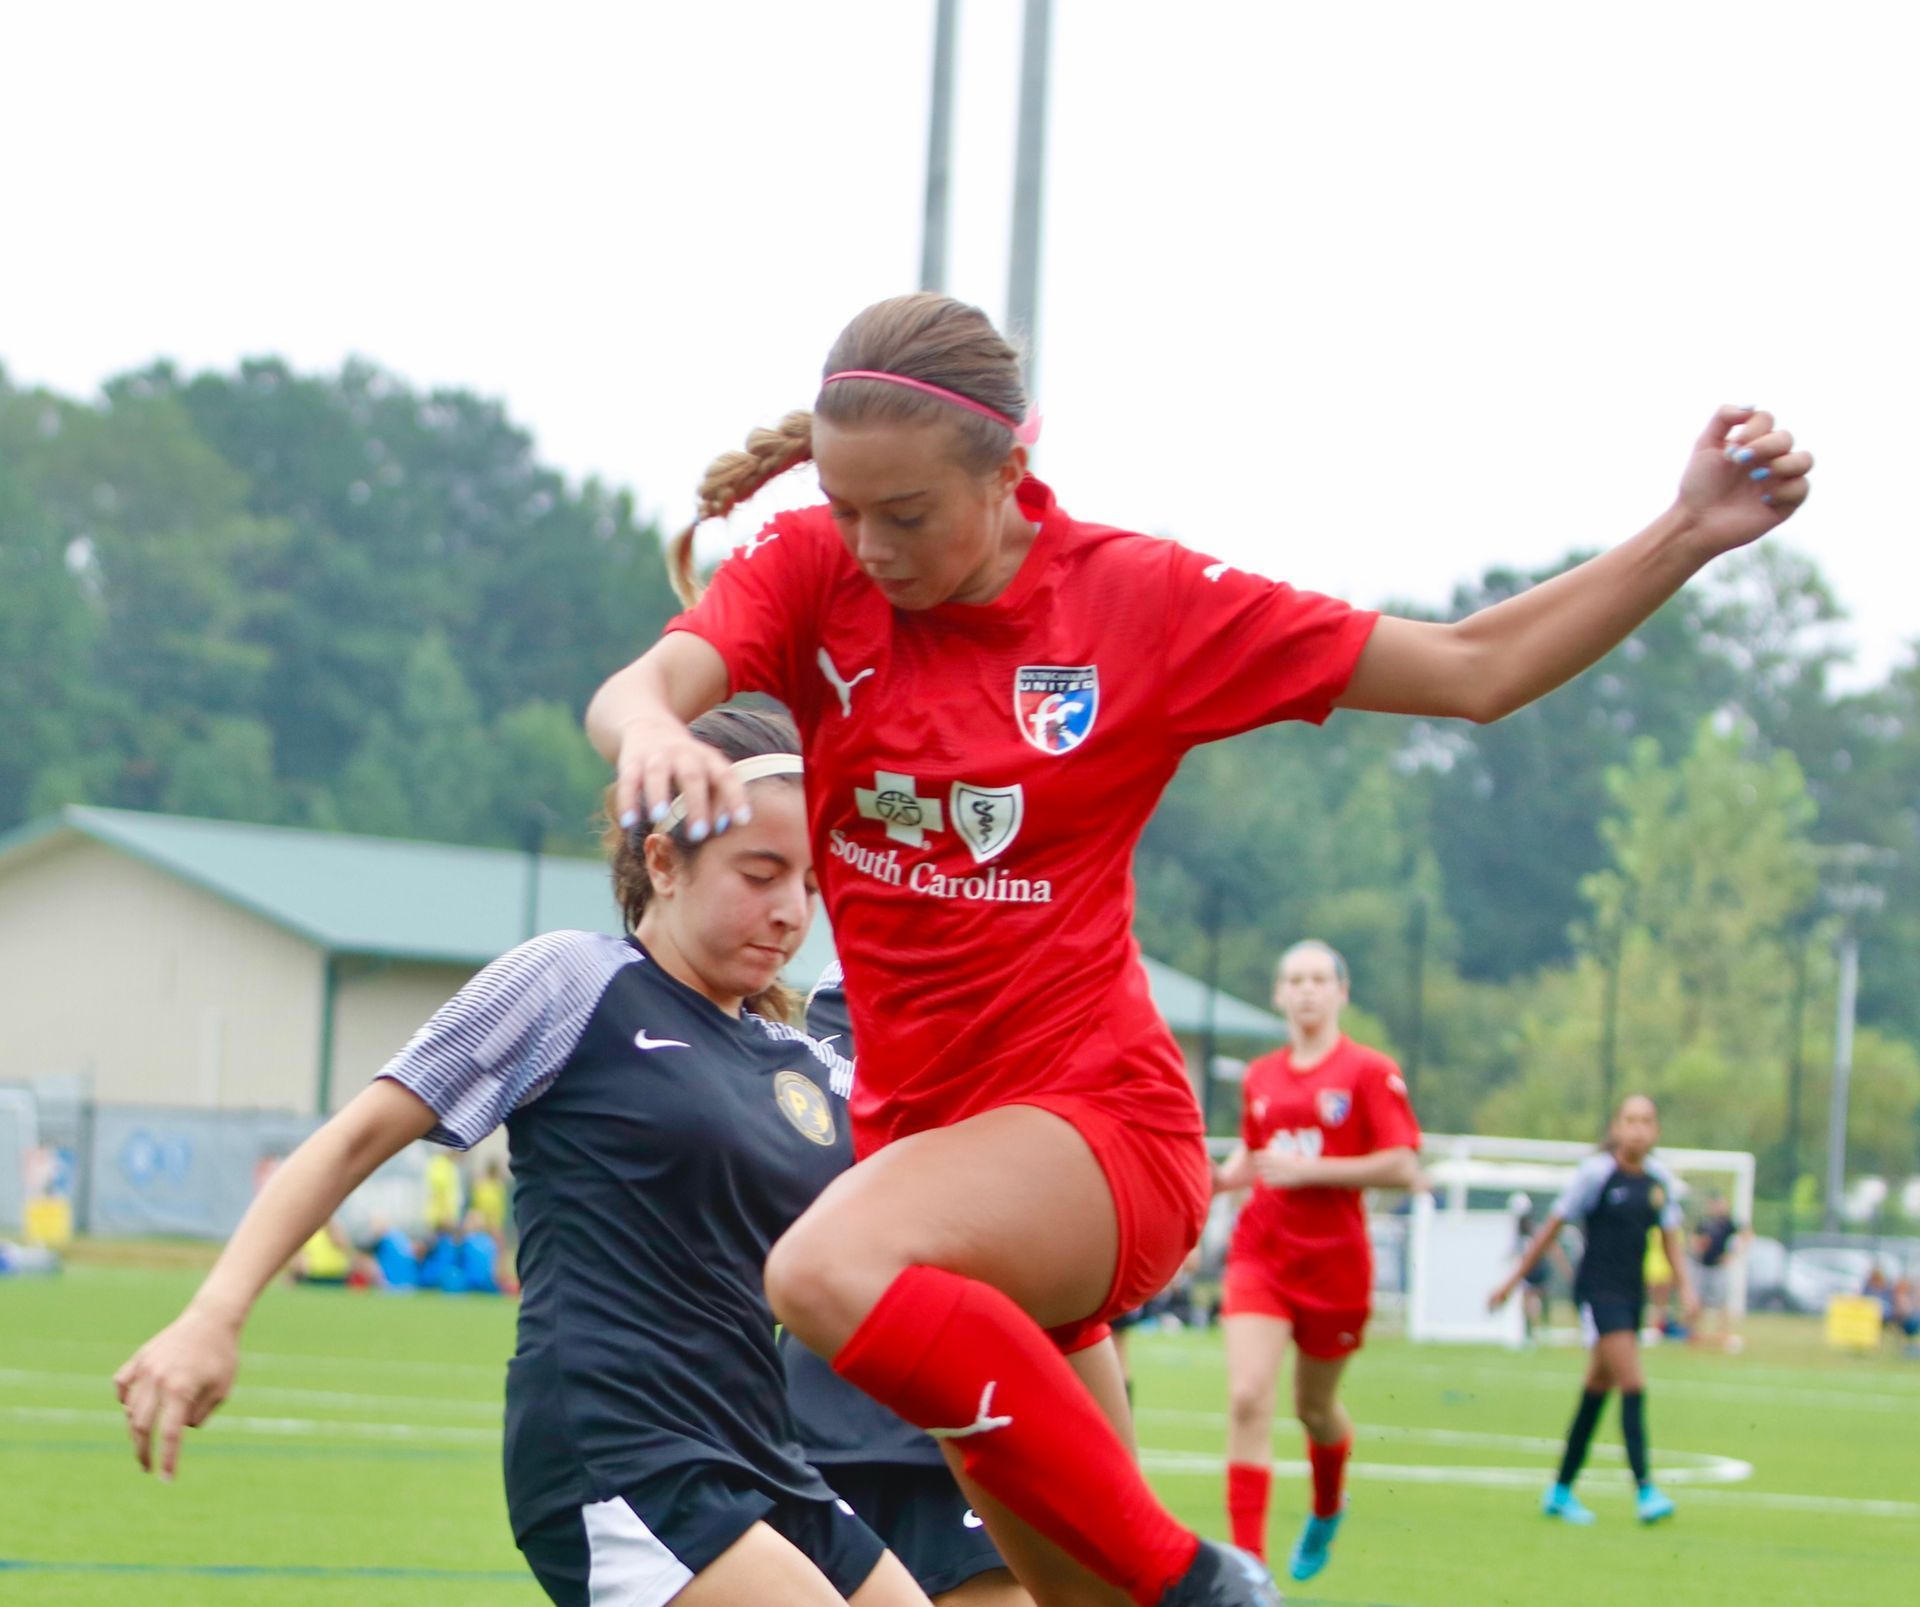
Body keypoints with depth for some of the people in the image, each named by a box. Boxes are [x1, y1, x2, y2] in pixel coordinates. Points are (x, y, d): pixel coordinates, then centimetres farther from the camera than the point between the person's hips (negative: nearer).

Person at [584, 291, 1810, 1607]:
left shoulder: (1142, 599, -7)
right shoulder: (811, 573, -3)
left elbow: (1472, 673, -3)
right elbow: (634, 692, -22)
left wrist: (1690, 534, -15)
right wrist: (653, 733, -47)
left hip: (1095, 1117, -5)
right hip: (919, 1125, 5)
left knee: (831, 1272, -35)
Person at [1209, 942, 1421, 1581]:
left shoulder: (1370, 1072, -6)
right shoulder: (1260, 1077, 7)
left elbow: (1403, 1167, -13)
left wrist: (1307, 1169, -19)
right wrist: (1221, 1176, -1)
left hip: (1335, 1261, -2)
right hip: (1260, 1254, 2)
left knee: (1314, 1407, 15)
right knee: (1247, 1399, -16)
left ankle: (1327, 1508, 50)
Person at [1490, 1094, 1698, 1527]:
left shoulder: (1660, 1181, 6)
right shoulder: (1596, 1173, -9)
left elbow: (1670, 1241, 13)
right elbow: (1553, 1227, -3)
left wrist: (1686, 1289, -2)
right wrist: (1514, 1281, 0)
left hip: (1632, 1293, 6)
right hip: (1597, 1291, -6)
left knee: (1598, 1389, 12)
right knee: (1633, 1385, -17)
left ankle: (1561, 1491, 21)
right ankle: (1645, 1488, -21)